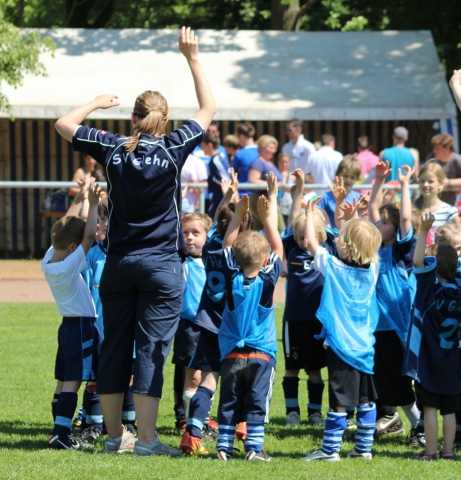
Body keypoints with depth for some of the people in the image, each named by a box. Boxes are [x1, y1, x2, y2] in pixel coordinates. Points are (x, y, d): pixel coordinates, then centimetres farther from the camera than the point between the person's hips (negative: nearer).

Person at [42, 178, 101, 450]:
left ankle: (61, 432, 13)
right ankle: (61, 433, -13)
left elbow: (64, 228, 12)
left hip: (68, 325, 9)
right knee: (72, 381, -9)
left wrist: (79, 200, 12)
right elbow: (89, 236, -23)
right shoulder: (70, 265, -20)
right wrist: (93, 204, -16)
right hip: (82, 326, -9)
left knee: (64, 382, 10)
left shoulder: (48, 261, 1)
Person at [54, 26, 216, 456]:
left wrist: (97, 103, 21)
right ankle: (146, 440, -7)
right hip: (162, 264, -3)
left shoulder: (112, 148, -2)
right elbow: (208, 109, 4)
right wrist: (192, 58, 8)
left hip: (119, 263, 3)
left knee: (114, 347, 10)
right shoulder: (173, 150, -7)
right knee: (151, 349, -4)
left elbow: (64, 125, 9)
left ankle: (115, 434, 17)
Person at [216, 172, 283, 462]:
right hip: (262, 354, -2)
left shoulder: (232, 278, -5)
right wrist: (272, 203, 1)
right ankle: (254, 447, -8)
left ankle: (224, 446, 4)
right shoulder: (267, 279, -9)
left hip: (232, 354, 2)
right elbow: (276, 244, -3)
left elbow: (227, 244, 7)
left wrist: (239, 214, 3)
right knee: (257, 403, -2)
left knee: (228, 403, 7)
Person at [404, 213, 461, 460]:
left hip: (426, 360, -5)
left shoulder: (430, 286, -13)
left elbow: (418, 261, -23)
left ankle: (431, 451, -2)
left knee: (430, 406, -2)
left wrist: (424, 231, -24)